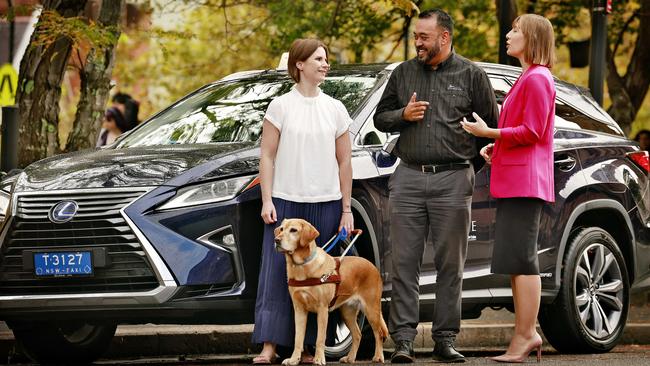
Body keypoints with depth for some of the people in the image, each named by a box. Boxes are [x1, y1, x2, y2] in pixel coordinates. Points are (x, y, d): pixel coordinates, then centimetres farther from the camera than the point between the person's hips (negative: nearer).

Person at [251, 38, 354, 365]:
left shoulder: (335, 110, 9)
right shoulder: (280, 106, 2)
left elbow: (344, 162, 11)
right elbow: (267, 156, 2)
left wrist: (347, 209, 7)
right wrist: (267, 200, -6)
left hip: (326, 203, 2)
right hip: (286, 202, -2)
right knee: (277, 273, -7)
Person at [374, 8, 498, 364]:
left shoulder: (471, 75, 4)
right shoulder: (404, 73, 12)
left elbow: (492, 123, 9)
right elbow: (380, 118, 16)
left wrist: (475, 155, 1)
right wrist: (403, 115, -3)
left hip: (452, 179, -2)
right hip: (408, 178, 2)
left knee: (450, 264, 2)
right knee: (404, 262, -3)